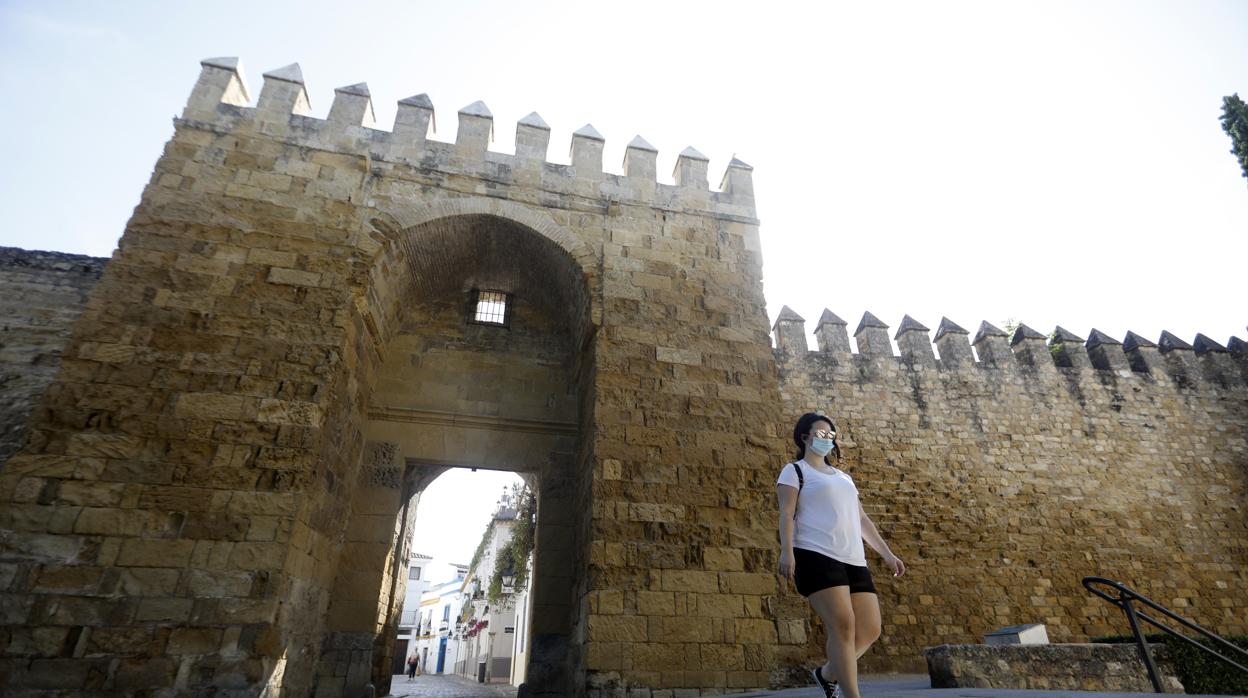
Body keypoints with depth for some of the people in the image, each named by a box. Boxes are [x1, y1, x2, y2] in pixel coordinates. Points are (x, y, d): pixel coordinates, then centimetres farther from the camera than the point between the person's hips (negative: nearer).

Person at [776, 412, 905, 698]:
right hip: (816, 556, -7)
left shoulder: (843, 477, 28)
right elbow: (787, 514, -5)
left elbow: (861, 518, 28)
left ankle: (828, 673, 23)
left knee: (870, 628, 2)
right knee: (843, 625, -16)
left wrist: (887, 553, 20)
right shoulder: (794, 471, 7)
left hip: (854, 560, 7)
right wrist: (787, 551, -19)